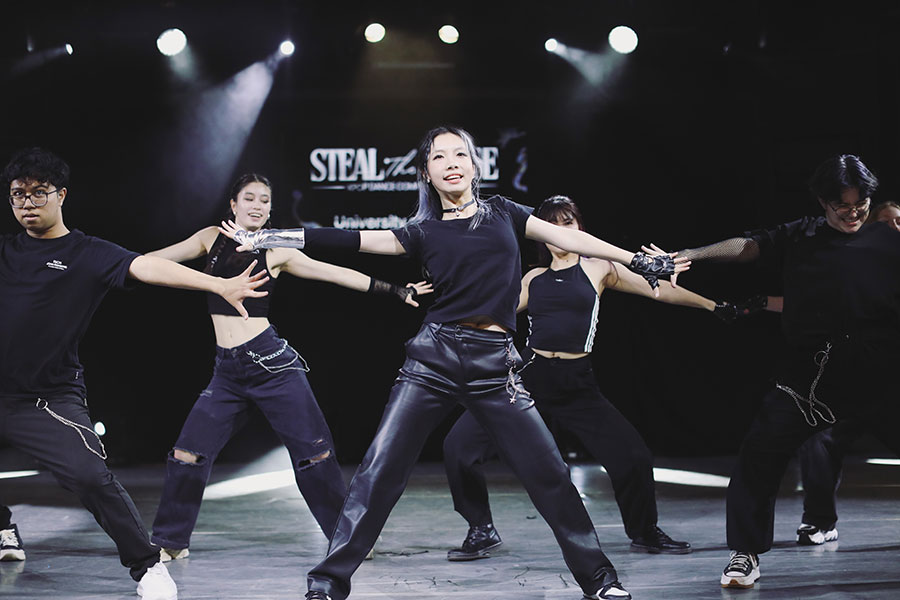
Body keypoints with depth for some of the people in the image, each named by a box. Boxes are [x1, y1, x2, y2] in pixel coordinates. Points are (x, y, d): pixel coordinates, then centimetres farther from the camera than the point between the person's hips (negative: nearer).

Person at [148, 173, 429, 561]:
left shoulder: (277, 252, 1)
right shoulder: (212, 239, 8)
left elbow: (339, 275, 1)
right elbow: (152, 261, 14)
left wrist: (396, 290, -3)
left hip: (272, 364, -2)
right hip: (227, 373, 3)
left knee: (313, 453, -3)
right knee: (188, 454, -2)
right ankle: (170, 542, 15)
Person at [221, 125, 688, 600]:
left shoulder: (501, 213, 13)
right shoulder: (422, 232, 7)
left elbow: (565, 237, 13)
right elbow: (350, 240, 3)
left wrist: (639, 261, 11)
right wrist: (261, 237, -2)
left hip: (494, 365, 1)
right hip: (434, 359, 0)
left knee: (548, 472, -2)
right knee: (380, 471, -6)